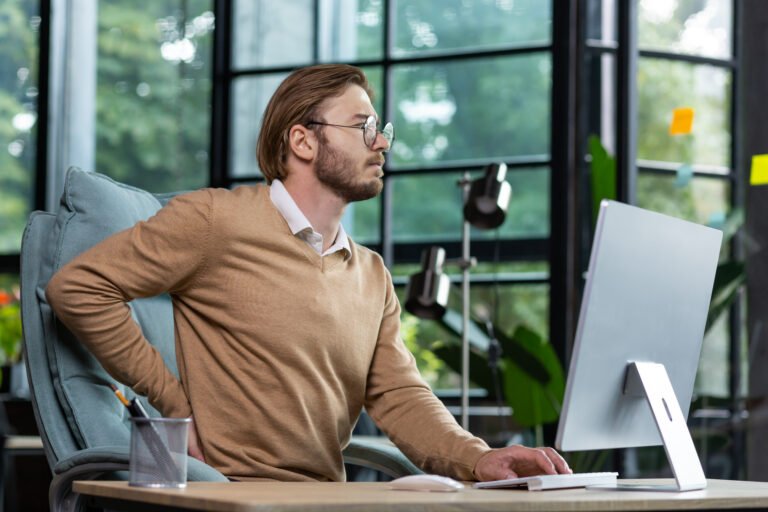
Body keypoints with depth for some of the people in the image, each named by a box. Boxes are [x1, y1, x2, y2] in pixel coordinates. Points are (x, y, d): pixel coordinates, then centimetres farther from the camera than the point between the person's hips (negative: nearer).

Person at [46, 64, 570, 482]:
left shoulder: (372, 275, 18)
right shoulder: (215, 219, -3)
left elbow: (399, 395, 9)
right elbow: (77, 286, -5)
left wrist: (477, 458, -11)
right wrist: (173, 400, -7)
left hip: (328, 494, 6)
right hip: (230, 488, -6)